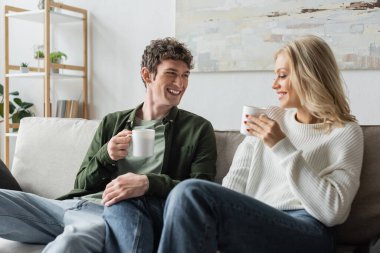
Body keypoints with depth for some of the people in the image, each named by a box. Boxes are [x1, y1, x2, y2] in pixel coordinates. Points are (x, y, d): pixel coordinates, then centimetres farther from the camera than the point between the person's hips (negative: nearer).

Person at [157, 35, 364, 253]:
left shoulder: (346, 132, 4)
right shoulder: (270, 118, 19)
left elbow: (333, 211, -10)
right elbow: (236, 180, 9)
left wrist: (283, 148, -11)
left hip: (306, 232, -4)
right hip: (256, 224, 5)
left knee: (191, 193, -26)